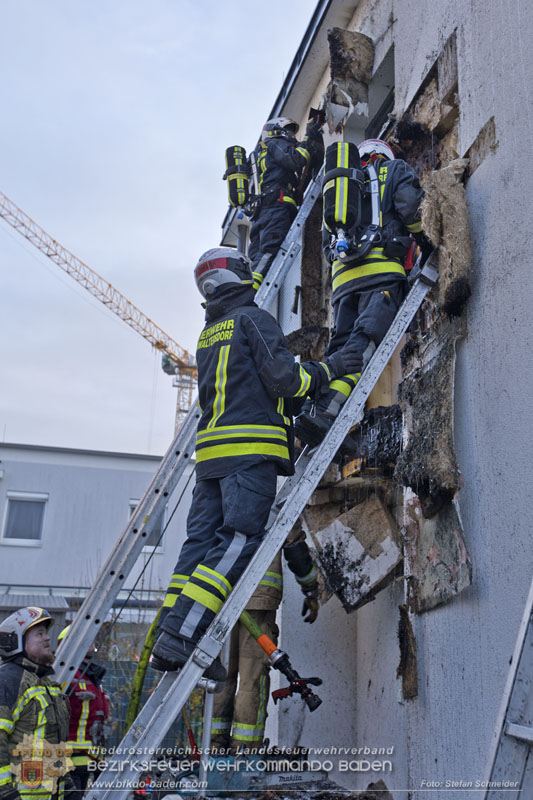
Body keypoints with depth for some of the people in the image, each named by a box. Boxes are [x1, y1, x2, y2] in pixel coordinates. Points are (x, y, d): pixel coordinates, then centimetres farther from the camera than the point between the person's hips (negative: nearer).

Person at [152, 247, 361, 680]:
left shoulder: (208, 334, 25)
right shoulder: (255, 318, 1)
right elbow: (283, 378, -9)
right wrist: (326, 369, 7)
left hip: (210, 448, 8)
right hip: (251, 448, -8)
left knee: (202, 540, 5)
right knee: (238, 542, -11)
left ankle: (169, 639, 3)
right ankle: (181, 638, -17)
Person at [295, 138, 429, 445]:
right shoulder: (396, 169, 21)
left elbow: (328, 239, 28)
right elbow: (407, 207, 1)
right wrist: (423, 239, 15)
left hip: (344, 274, 6)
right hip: (382, 268, -5)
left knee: (341, 346, 1)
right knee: (365, 341, -20)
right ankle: (323, 410, -39)